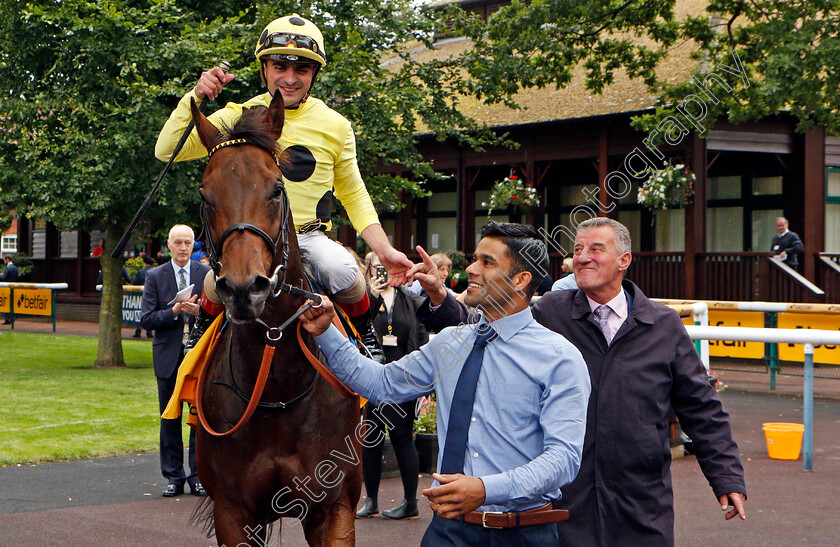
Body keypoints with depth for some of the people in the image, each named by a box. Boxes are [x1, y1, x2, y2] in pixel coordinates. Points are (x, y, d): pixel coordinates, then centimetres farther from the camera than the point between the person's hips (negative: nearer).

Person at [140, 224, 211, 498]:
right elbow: (146, 320, 0)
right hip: (168, 356, 0)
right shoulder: (155, 277, 5)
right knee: (170, 419, 4)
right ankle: (174, 477, 13)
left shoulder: (207, 274, 6)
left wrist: (200, 311, -15)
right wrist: (173, 311, -15)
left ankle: (198, 476, 9)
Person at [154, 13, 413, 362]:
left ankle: (366, 337, 1)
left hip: (311, 236, 0)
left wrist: (384, 251, 4)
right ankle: (202, 335, 5)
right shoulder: (240, 118, 1)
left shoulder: (335, 126, 4)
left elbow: (353, 196, 15)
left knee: (343, 272, -32)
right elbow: (167, 151, -2)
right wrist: (195, 98, -15)